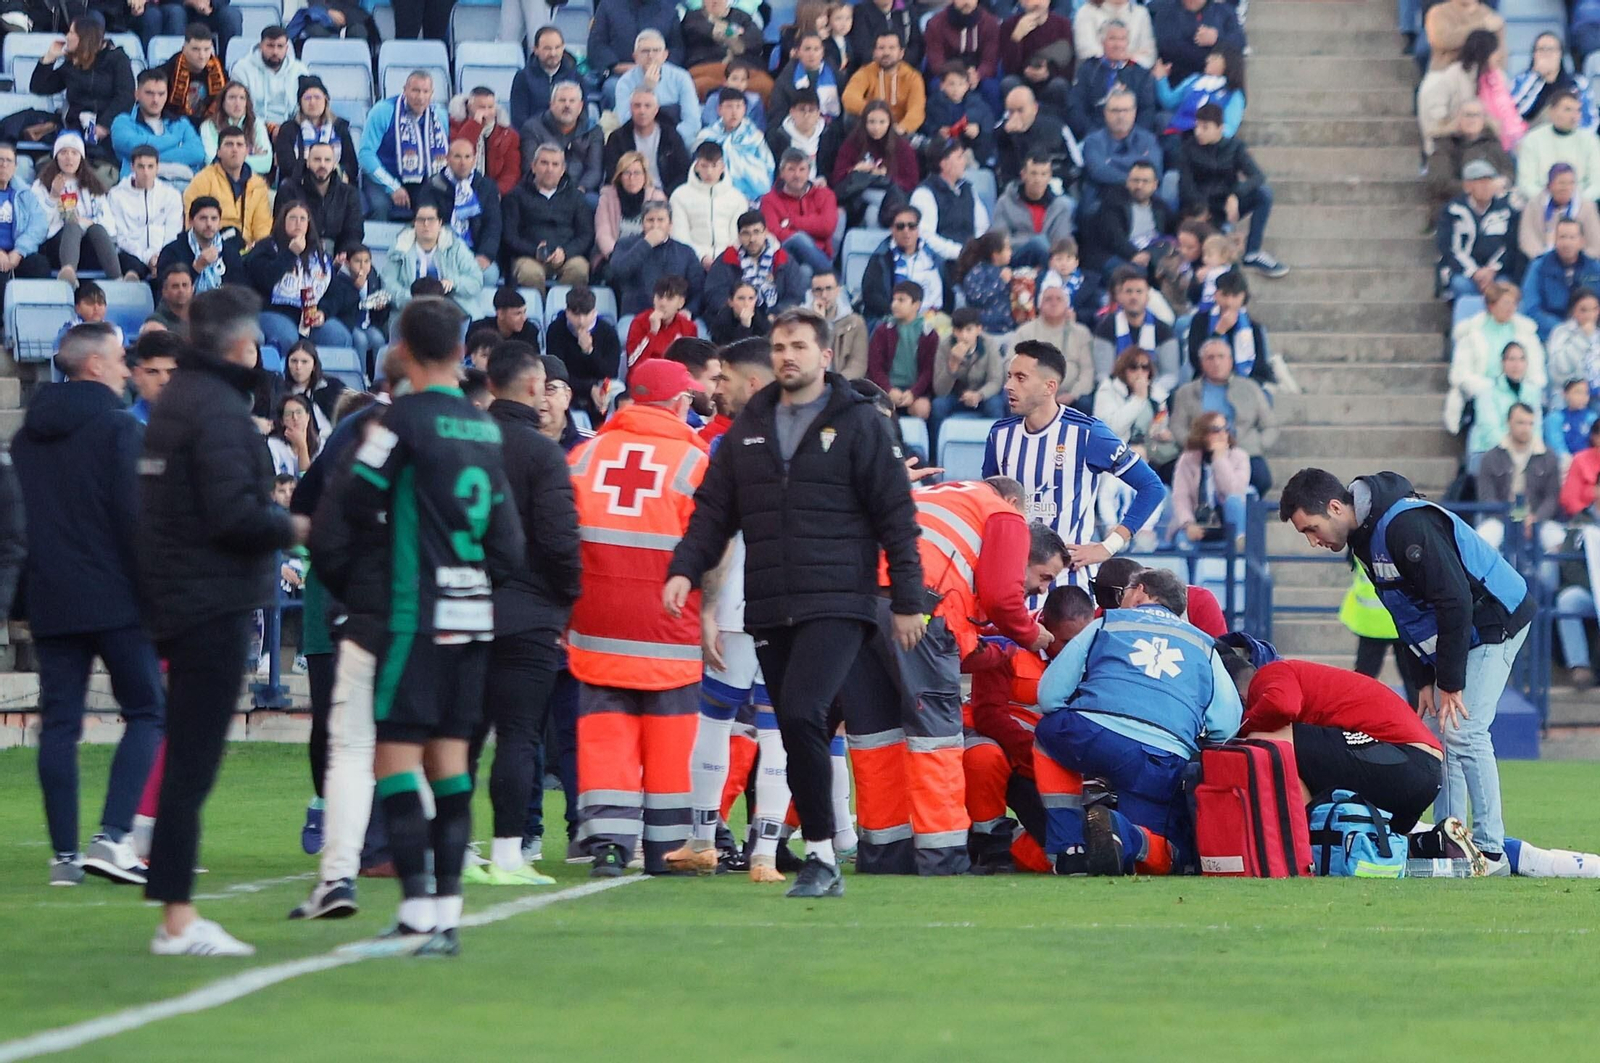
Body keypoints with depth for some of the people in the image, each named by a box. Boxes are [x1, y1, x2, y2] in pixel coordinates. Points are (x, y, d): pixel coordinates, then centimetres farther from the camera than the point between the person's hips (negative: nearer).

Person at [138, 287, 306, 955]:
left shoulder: (175, 400, 16)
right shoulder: (218, 410, -15)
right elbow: (234, 516, -22)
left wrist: (271, 518, 16)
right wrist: (292, 526, -7)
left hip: (180, 600, 10)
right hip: (214, 604, -10)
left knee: (187, 756, 13)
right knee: (193, 759, -8)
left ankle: (177, 915, 15)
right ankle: (178, 919, -7)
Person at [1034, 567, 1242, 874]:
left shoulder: (1106, 623, 24)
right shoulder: (1204, 645, 27)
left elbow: (1050, 695, 18)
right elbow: (1225, 725, 13)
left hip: (1093, 737, -1)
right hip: (1164, 762, 1)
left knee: (1049, 734, 34)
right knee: (1163, 857, 17)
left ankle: (1069, 848, 15)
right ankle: (1124, 834, -19)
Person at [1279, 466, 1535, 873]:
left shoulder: (1405, 526, -27)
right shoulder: (1364, 536, 5)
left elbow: (1455, 601, -28)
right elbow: (1409, 615, 12)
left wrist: (1450, 683, -24)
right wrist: (1426, 679, 5)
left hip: (1494, 621, -10)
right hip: (1455, 629, 10)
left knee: (1463, 731, -15)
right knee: (1438, 733, 6)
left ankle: (1490, 851, -12)